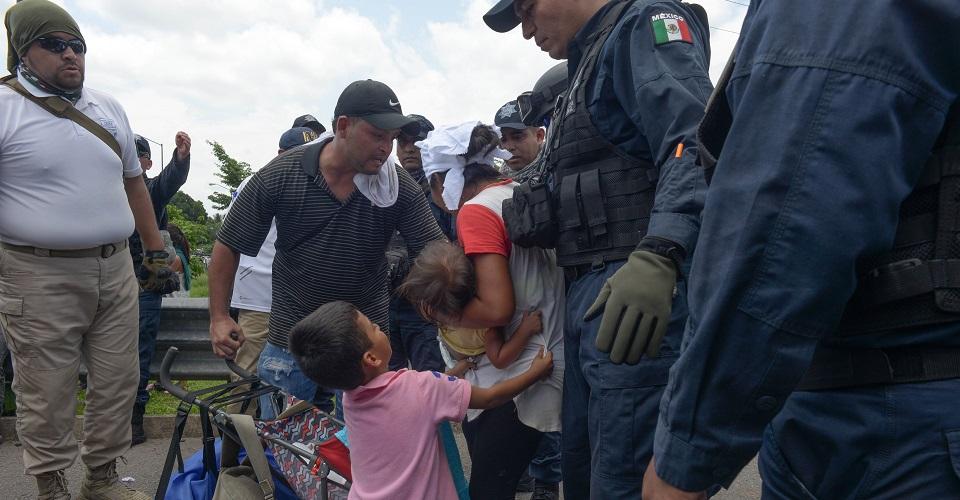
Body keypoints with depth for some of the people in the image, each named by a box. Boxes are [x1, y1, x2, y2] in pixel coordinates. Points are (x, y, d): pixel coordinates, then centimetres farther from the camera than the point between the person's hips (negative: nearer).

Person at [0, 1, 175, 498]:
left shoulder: (108, 107, 13)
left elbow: (133, 181, 20)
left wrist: (156, 250, 18)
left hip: (115, 270, 6)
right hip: (41, 278, -5)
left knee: (117, 383, 11)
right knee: (47, 396, 4)